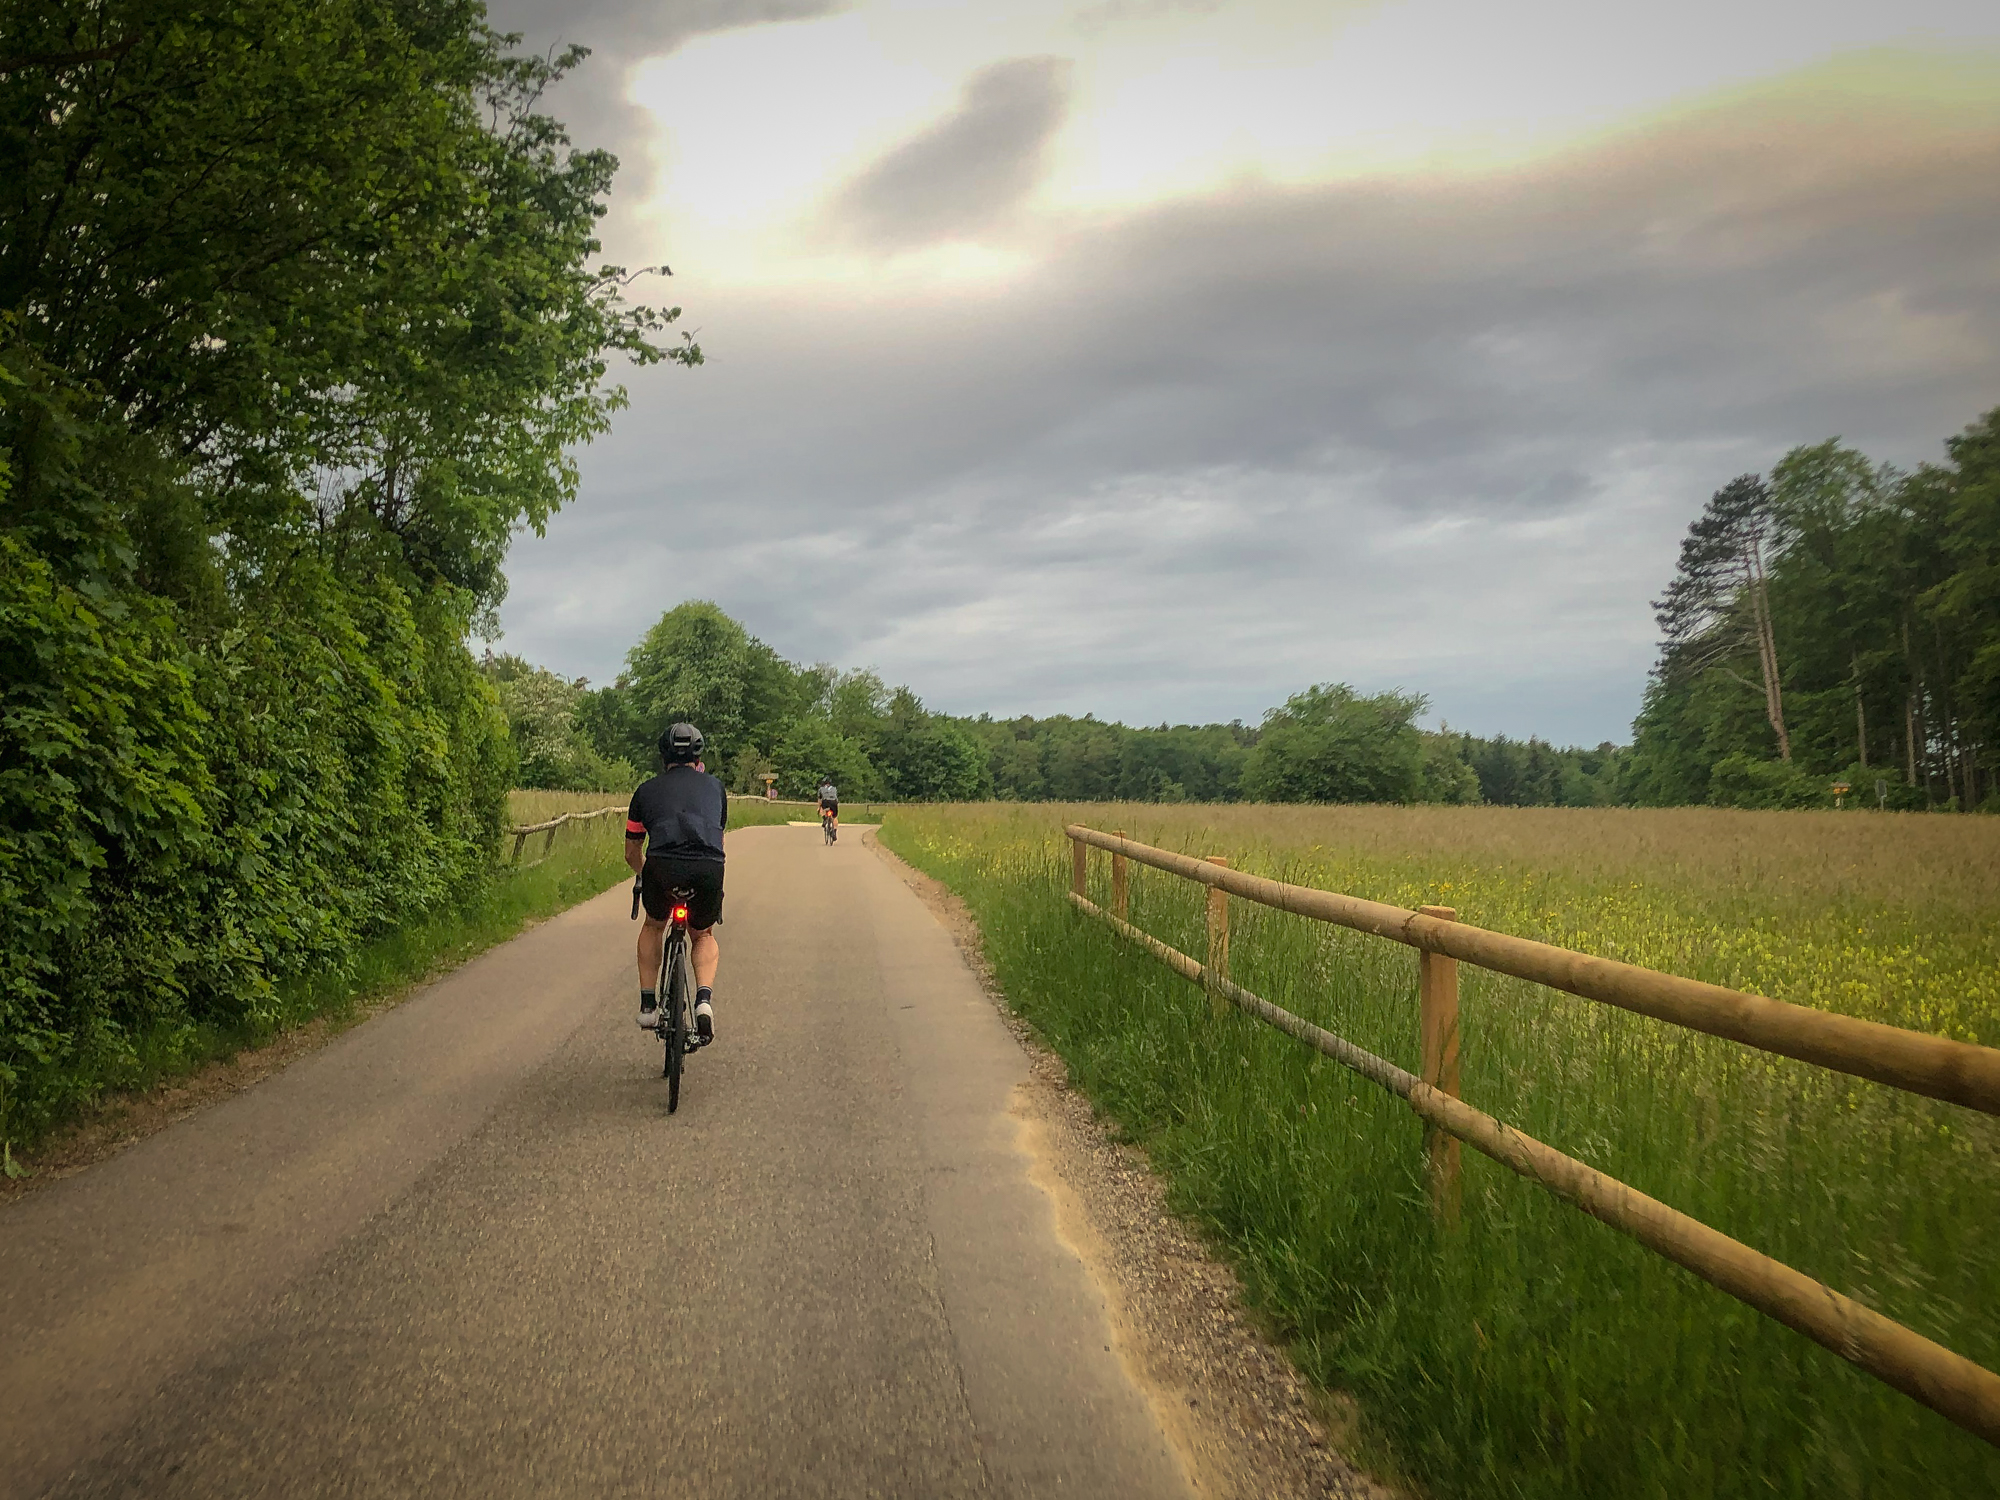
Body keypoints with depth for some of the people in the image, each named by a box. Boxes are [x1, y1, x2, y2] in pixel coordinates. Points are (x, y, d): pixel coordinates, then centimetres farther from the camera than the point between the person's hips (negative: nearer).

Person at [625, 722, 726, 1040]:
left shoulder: (647, 790, 24)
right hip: (709, 870, 1)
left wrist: (645, 876, 54)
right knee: (703, 936, 27)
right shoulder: (715, 786, 27)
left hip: (661, 867, 0)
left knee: (653, 926, 31)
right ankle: (704, 999, 4)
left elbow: (632, 854, 32)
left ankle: (648, 1004, 24)